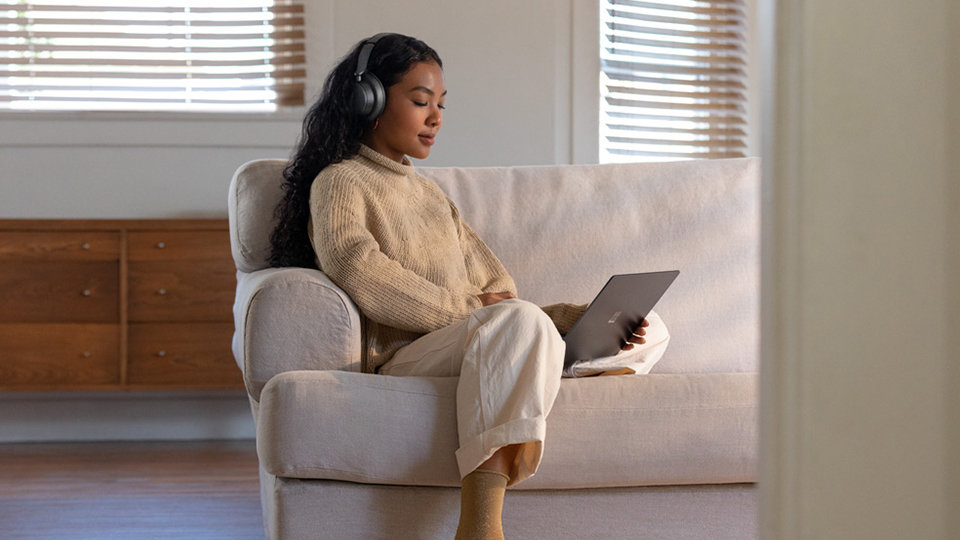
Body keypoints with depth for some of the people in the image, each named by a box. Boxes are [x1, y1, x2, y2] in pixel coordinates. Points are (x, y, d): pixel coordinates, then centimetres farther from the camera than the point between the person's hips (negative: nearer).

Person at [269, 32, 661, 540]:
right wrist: (464, 308, -11)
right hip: (401, 357, -8)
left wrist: (592, 321, 4)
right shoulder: (340, 182, 9)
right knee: (520, 319, -37)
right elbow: (357, 271, -12)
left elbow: (495, 283, 22)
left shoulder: (429, 193, 33)